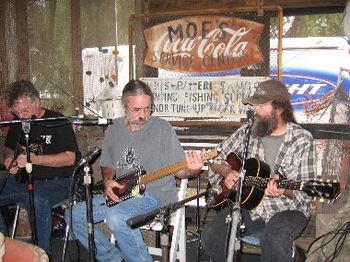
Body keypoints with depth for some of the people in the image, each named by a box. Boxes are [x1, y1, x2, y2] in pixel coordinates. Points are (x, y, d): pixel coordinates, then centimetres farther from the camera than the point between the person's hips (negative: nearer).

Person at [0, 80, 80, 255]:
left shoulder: (57, 121, -7)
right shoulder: (17, 123, 12)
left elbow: (70, 158, -15)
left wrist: (34, 159, -21)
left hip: (55, 181, -7)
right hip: (22, 180, 7)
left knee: (36, 200, -37)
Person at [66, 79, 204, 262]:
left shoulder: (162, 128, -6)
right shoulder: (114, 130, 8)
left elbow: (179, 171, -6)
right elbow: (107, 166, 20)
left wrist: (192, 171, -29)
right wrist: (107, 181, -2)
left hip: (155, 194, -6)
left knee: (116, 217, -34)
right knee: (74, 215, -5)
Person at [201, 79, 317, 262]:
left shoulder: (302, 140, -7)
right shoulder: (247, 132, 4)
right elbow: (216, 158, 13)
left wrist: (284, 190, -30)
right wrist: (227, 172, -7)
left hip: (286, 207, -3)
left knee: (274, 239, -36)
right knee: (211, 236, -18)